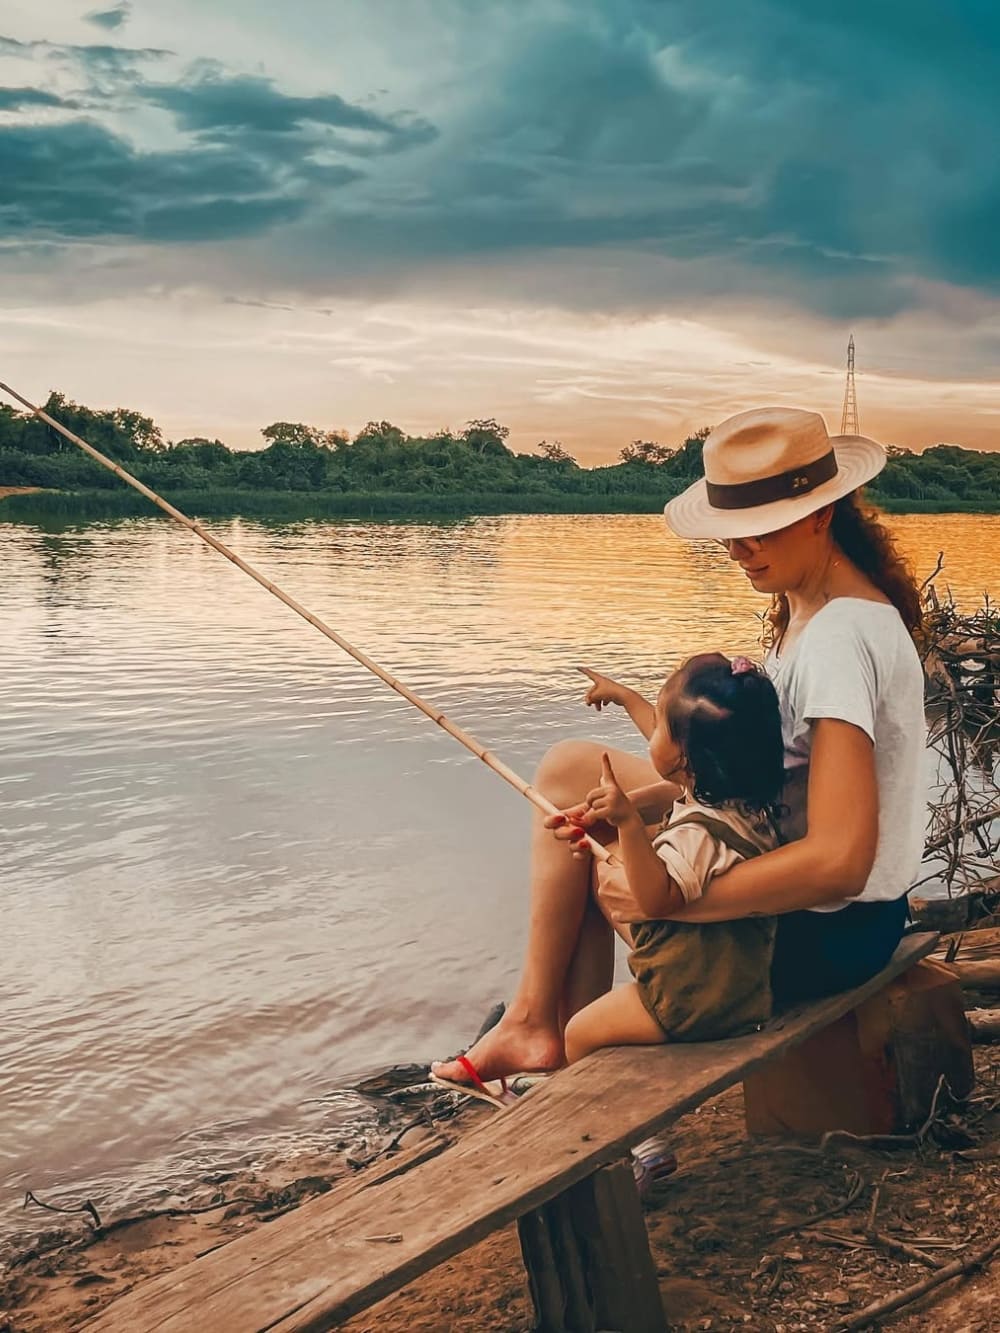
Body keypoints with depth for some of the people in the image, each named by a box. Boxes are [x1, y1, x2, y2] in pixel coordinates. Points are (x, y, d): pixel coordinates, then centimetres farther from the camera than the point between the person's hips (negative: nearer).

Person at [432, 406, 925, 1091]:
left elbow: (838, 860, -34)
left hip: (820, 938, -10)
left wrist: (660, 898, -27)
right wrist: (636, 803, -7)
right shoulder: (808, 609, 5)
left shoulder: (839, 637, -27)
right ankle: (576, 1056, 18)